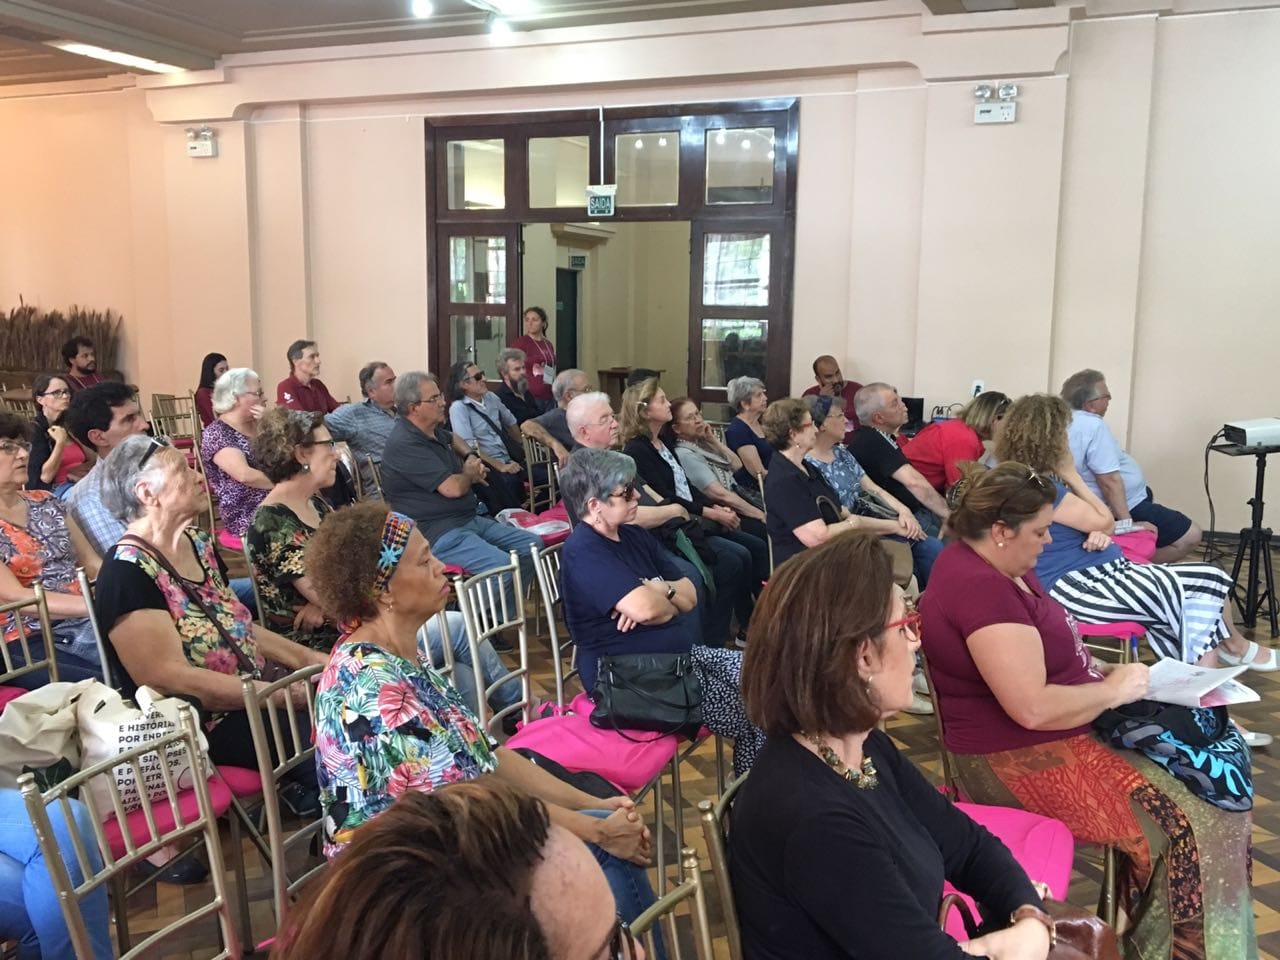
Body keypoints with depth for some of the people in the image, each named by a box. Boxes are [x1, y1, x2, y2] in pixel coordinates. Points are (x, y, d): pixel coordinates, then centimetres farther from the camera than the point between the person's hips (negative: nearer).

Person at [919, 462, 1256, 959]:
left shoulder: (987, 564, 7)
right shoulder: (982, 588, -26)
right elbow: (1034, 709, -29)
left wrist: (1101, 671, 3)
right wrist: (1113, 690, -14)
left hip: (1057, 734, 11)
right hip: (1024, 761, -10)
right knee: (1192, 827, -12)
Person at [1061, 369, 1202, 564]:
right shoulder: (1094, 426, -27)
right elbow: (1109, 482, -30)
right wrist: (1128, 524, -27)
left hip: (1090, 503, 11)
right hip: (1119, 508, -11)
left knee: (1147, 493, 38)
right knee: (1191, 536, -10)